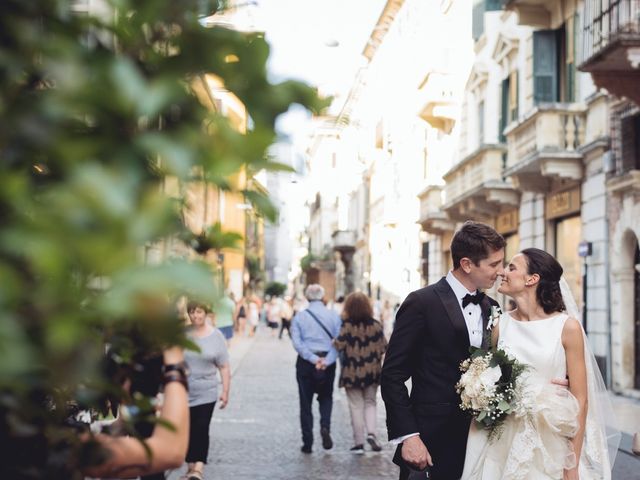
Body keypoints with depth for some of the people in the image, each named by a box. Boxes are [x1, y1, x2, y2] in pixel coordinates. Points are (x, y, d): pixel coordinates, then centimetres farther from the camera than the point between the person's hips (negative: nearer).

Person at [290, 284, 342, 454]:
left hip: (306, 363, -1)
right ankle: (325, 427, -7)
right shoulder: (334, 316, 1)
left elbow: (297, 342, -10)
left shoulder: (299, 317, 0)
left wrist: (313, 359, -14)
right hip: (328, 363, 1)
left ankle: (307, 443, 9)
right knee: (326, 397, 19)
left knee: (305, 403, 8)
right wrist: (327, 361, -13)